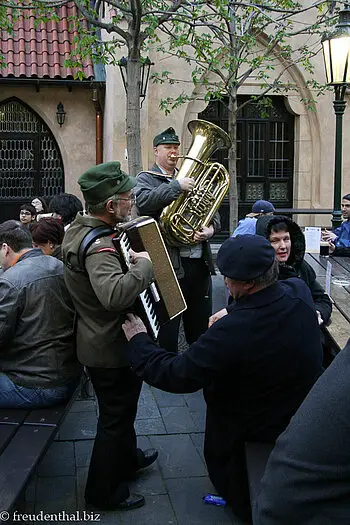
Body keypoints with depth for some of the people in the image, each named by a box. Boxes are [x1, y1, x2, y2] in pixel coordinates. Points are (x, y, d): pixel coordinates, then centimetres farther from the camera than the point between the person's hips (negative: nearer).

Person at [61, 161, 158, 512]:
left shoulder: (78, 228, 1)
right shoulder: (98, 245, -31)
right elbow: (115, 295, -49)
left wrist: (132, 258, 7)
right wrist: (144, 265, -35)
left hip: (98, 341, 10)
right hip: (111, 350, -10)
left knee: (120, 409, 29)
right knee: (115, 418, 9)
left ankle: (127, 459, 51)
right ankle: (103, 492, 26)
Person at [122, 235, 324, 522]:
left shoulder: (232, 332, -39)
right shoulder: (300, 292, -21)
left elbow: (176, 375, -27)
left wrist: (138, 341, -15)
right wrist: (232, 311, -3)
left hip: (257, 431, -5)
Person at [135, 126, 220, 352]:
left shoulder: (191, 179, 18)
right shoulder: (146, 178, 1)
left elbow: (212, 211, 17)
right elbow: (142, 202, -21)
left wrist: (211, 228, -4)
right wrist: (176, 186, -20)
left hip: (200, 263, 6)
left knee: (201, 329, 16)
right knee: (166, 332, 0)